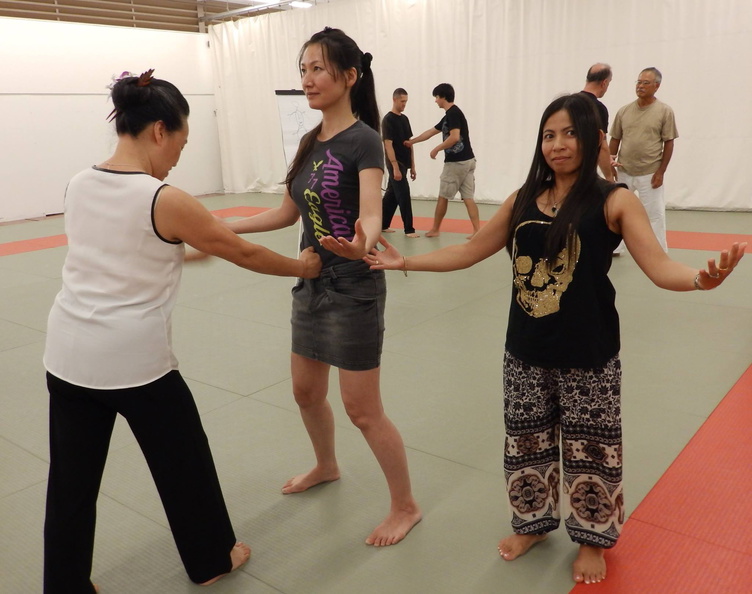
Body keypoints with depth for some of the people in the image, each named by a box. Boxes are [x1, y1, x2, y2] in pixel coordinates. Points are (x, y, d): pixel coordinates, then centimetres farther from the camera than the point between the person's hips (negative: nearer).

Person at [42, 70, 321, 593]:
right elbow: (243, 253, -6)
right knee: (183, 458, 17)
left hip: (68, 354, 6)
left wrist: (195, 240, 25)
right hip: (134, 359, -6)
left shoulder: (78, 186, 4)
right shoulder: (166, 201, -15)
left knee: (71, 482, 15)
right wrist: (301, 267, 9)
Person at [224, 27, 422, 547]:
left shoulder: (364, 140, -16)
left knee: (363, 410, 1)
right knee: (307, 391, 20)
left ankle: (406, 507, 21)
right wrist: (223, 228, 13)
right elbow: (288, 213, 15)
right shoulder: (310, 142, 7)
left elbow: (371, 215, -29)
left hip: (354, 290, -8)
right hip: (311, 285, 8)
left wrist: (360, 245, -52)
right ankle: (327, 467, 47)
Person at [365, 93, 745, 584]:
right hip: (527, 351, 4)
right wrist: (404, 262, 4)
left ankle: (592, 539, 38)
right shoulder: (523, 200, 3)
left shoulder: (614, 200, -8)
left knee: (588, 449, 12)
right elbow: (470, 252, 8)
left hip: (588, 355, -3)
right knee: (527, 443, 18)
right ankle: (533, 522, 44)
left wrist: (701, 279, -39)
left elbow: (659, 267, -17)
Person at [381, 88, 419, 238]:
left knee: (391, 195, 13)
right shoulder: (388, 120, -11)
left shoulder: (404, 119, 14)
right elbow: (388, 144, -17)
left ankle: (382, 225, 22)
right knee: (404, 196, -9)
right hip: (395, 164, -8)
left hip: (404, 163, 8)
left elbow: (409, 143, 16)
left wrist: (412, 166, 14)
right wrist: (395, 167, -22)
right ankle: (409, 229, -6)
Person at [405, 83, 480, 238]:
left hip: (456, 162, -9)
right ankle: (477, 230, -2)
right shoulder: (451, 114, 19)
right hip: (467, 161, 9)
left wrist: (436, 149, -11)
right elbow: (431, 132, 27)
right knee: (468, 197, 4)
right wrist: (412, 141, 32)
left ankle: (435, 229, 17)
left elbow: (455, 137, -24)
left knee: (443, 196, 5)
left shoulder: (452, 113, -12)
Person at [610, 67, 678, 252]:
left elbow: (669, 143, -4)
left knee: (654, 214, 2)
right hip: (624, 172, 4)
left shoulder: (665, 111, -5)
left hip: (650, 174, -3)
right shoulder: (624, 111, 4)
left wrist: (660, 172, -9)